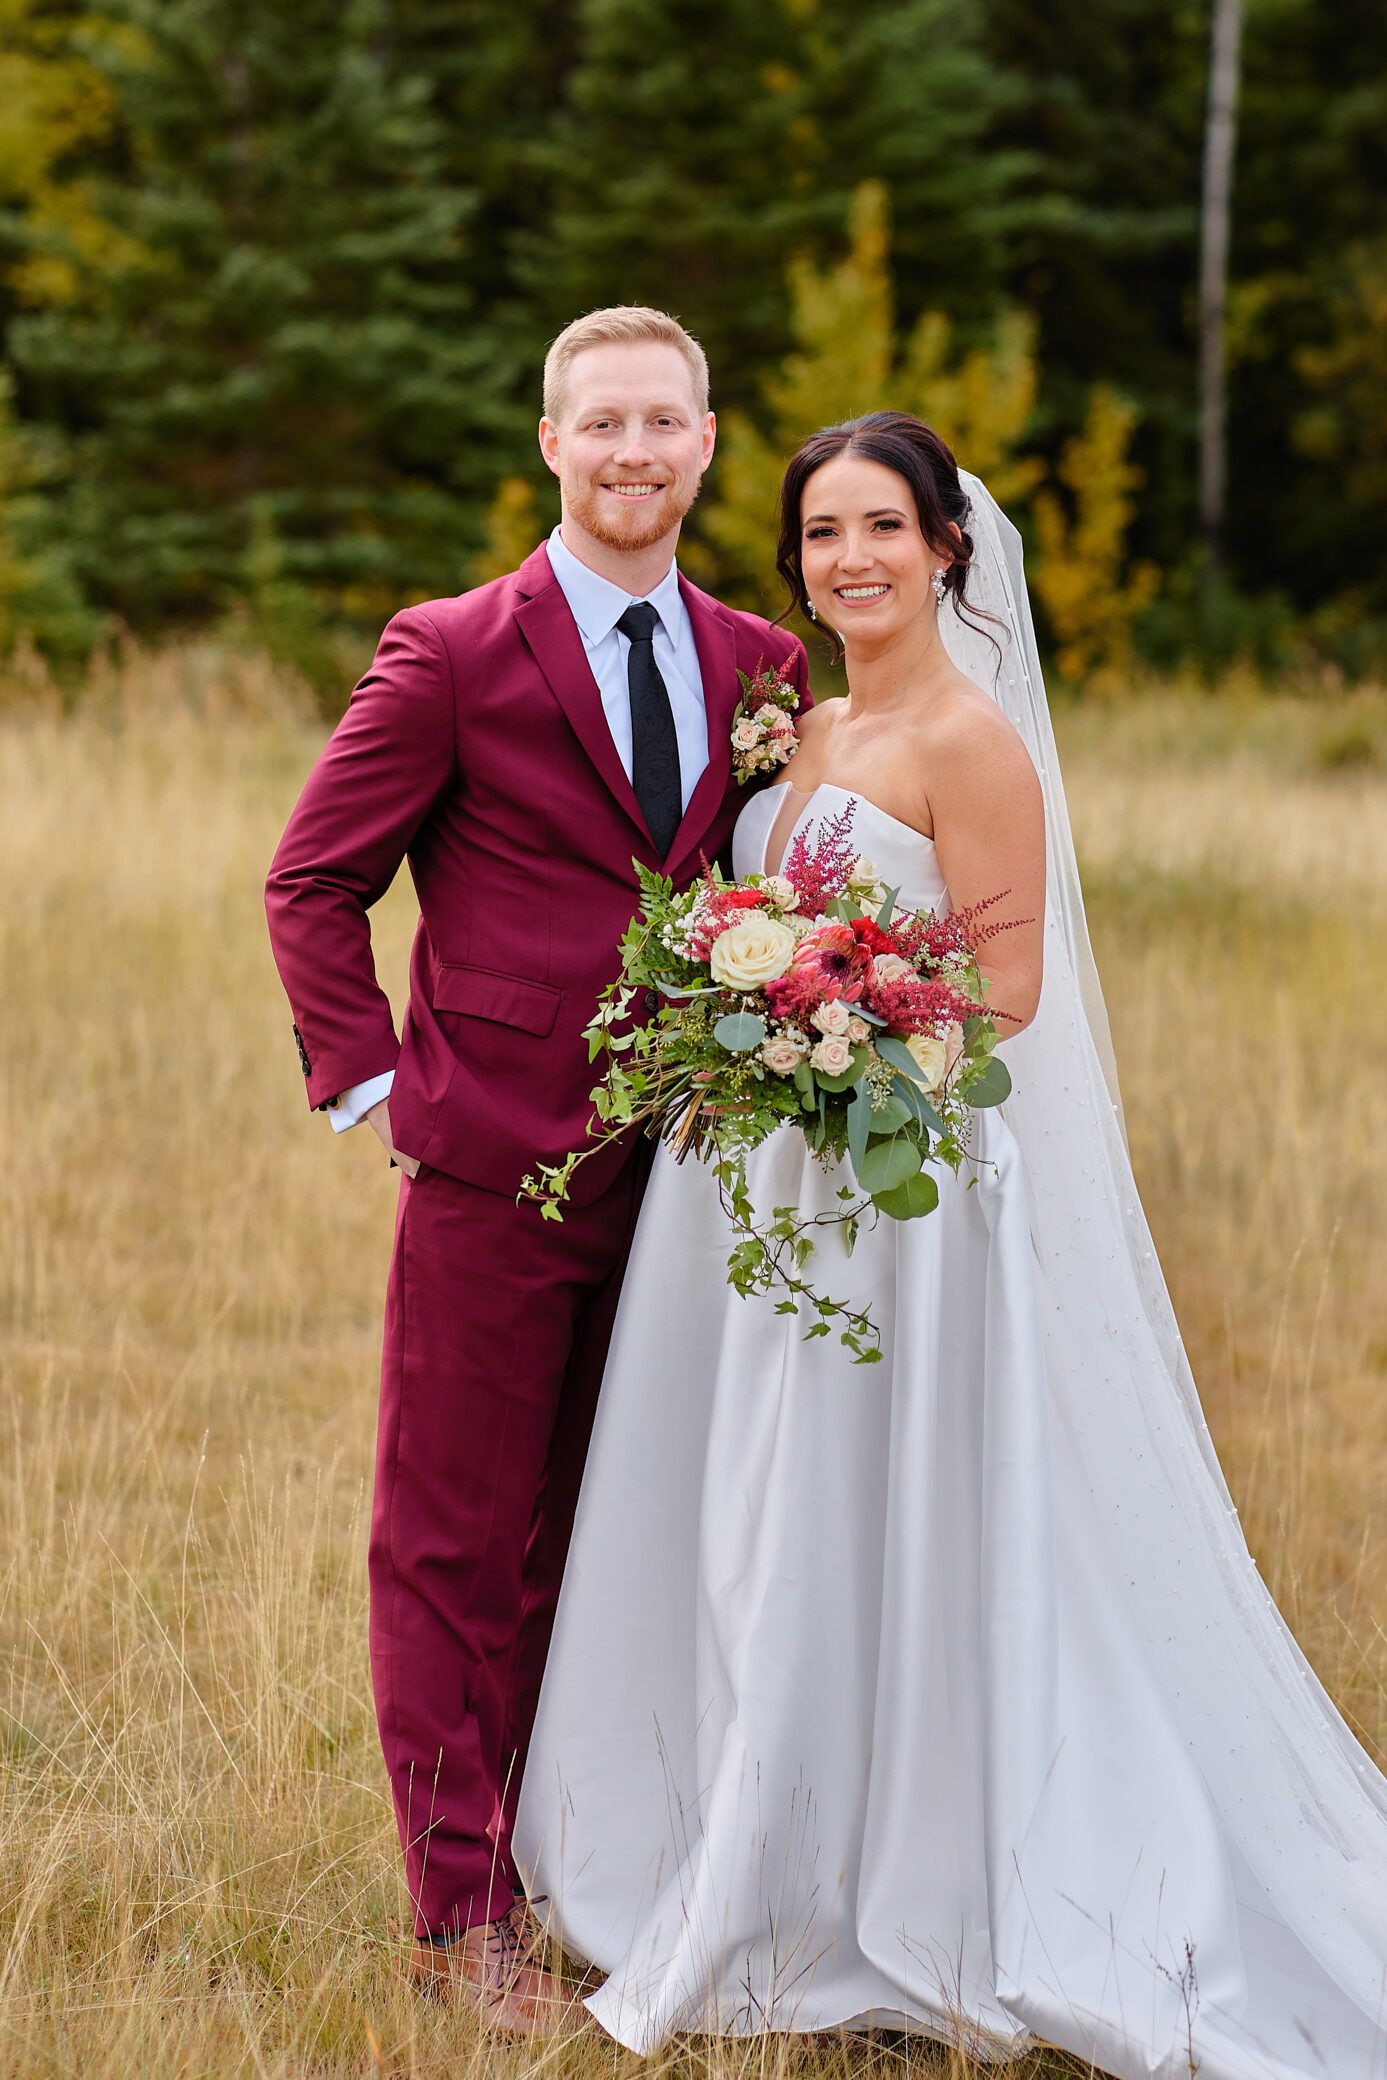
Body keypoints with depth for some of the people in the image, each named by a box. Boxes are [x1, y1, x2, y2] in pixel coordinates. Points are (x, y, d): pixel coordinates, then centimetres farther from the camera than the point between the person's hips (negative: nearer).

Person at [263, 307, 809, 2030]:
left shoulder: (761, 668, 9)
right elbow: (312, 882, -2)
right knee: (455, 1546, 2)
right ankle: (462, 1913, 9)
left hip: (679, 1176, 5)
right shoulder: (451, 657, -5)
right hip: (494, 1170, -4)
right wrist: (370, 1081, -7)